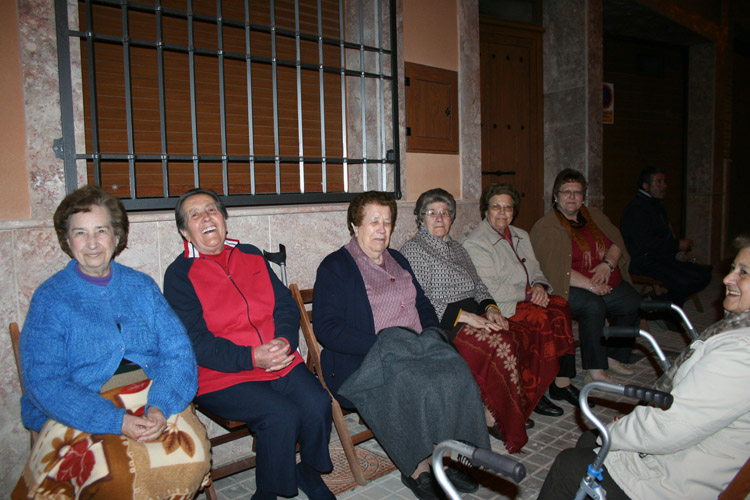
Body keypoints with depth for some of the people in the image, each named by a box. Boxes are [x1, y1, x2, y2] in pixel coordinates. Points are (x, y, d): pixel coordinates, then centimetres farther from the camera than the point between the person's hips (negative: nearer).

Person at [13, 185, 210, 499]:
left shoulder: (142, 285, 11)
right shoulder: (50, 298, 3)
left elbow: (178, 351, 2)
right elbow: (44, 382, -7)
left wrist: (160, 407, -18)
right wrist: (117, 421, -20)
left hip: (154, 400, 3)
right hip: (80, 414, -2)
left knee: (193, 453, -26)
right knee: (120, 472, -31)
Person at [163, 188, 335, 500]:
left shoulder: (251, 255, 13)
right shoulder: (179, 275, -1)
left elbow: (286, 305, 9)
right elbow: (195, 342, -10)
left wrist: (284, 341, -13)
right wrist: (253, 358, -21)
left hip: (282, 361, 5)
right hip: (222, 376, -4)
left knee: (318, 405, -18)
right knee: (281, 416, -26)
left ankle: (309, 471, 11)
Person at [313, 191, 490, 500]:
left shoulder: (397, 261, 21)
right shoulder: (334, 267, 0)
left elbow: (423, 305, 26)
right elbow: (327, 328, -11)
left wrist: (432, 334, 3)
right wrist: (383, 345, -19)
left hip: (419, 347, 6)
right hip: (362, 361, -6)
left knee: (457, 373, -22)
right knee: (415, 385, -32)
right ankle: (418, 469, -13)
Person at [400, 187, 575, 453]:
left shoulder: (457, 248, 22)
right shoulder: (413, 250, -3)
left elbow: (478, 286, 22)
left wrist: (491, 308, -1)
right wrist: (464, 316, -19)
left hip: (473, 316, 7)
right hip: (441, 326, -7)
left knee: (526, 336, -15)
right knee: (500, 344, -28)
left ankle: (517, 409, -3)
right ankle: (492, 417, -13)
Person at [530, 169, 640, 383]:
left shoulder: (594, 216, 17)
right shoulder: (545, 227, -6)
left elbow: (617, 243, 15)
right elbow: (556, 270, -15)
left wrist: (608, 263, -7)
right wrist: (591, 286, -21)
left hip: (609, 283, 7)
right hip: (571, 288, -7)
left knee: (633, 302, -16)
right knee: (593, 305, -34)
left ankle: (613, 357, 4)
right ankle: (594, 371, -24)